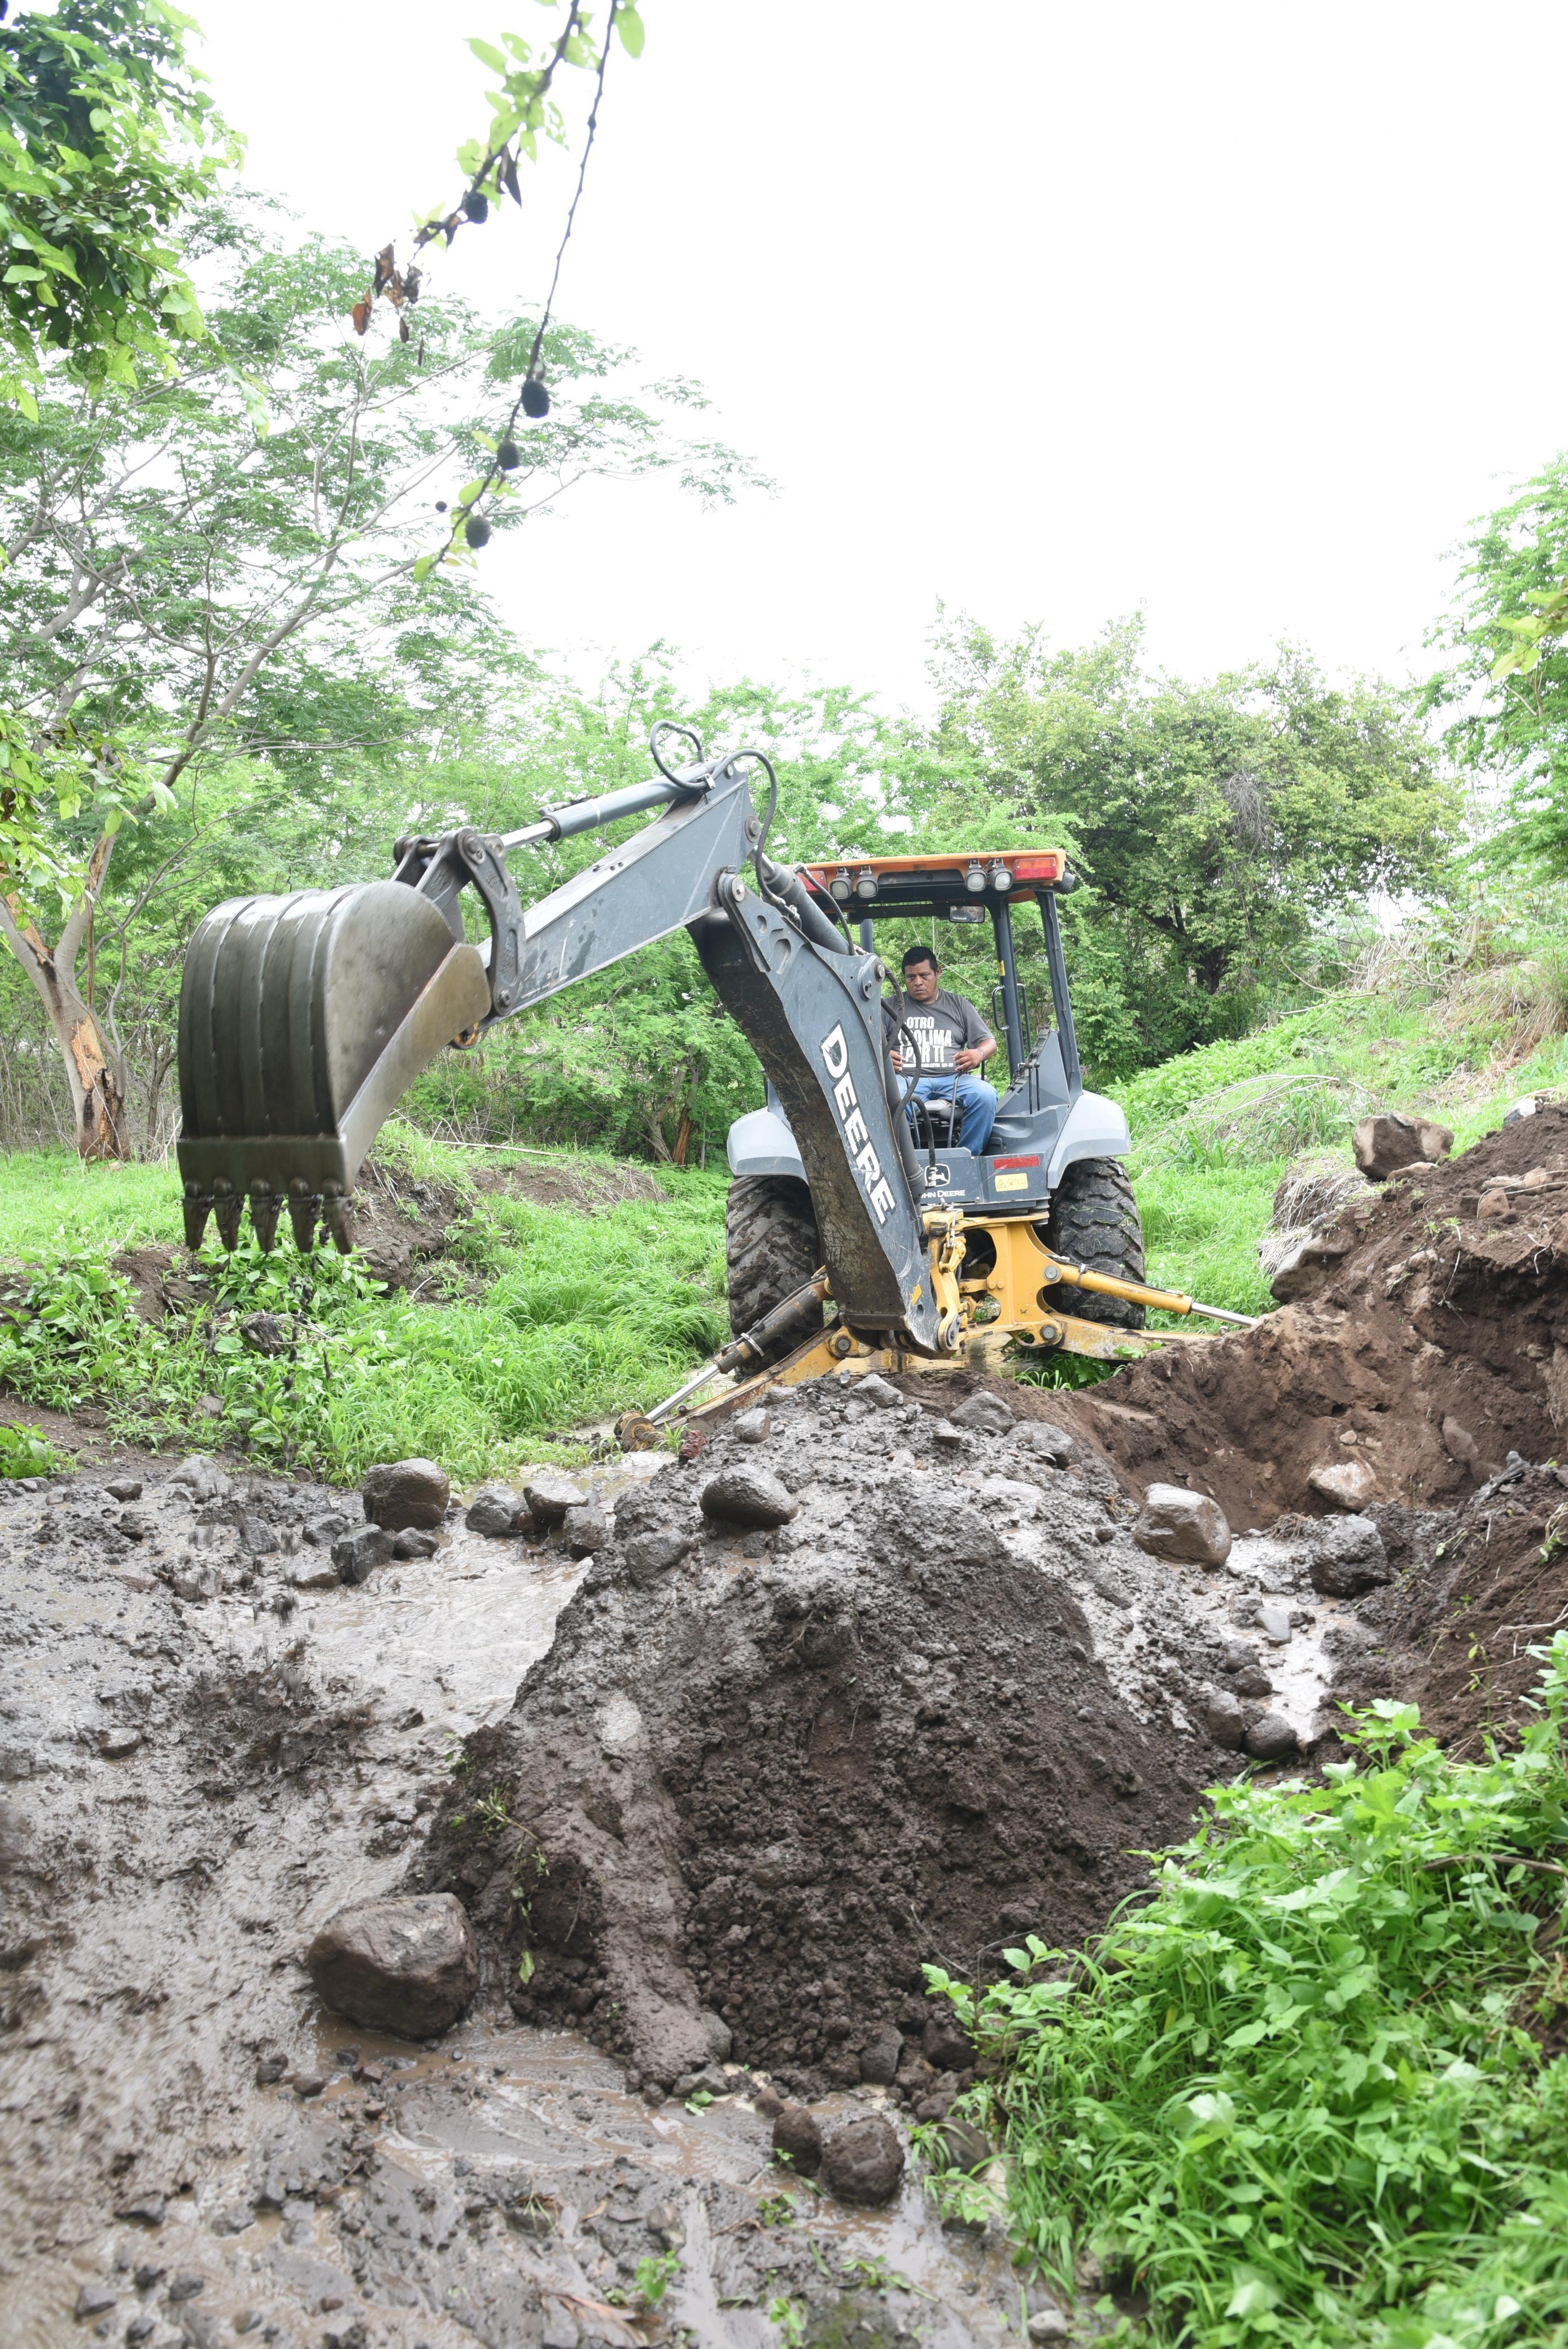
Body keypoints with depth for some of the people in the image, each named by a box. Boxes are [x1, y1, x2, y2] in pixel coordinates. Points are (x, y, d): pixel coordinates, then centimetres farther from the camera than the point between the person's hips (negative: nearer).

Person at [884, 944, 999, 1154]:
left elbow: (989, 1042, 19)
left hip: (954, 1078, 2)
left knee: (986, 1094, -31)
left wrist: (979, 1054, -6)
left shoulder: (959, 1005, 22)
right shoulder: (892, 1008, 19)